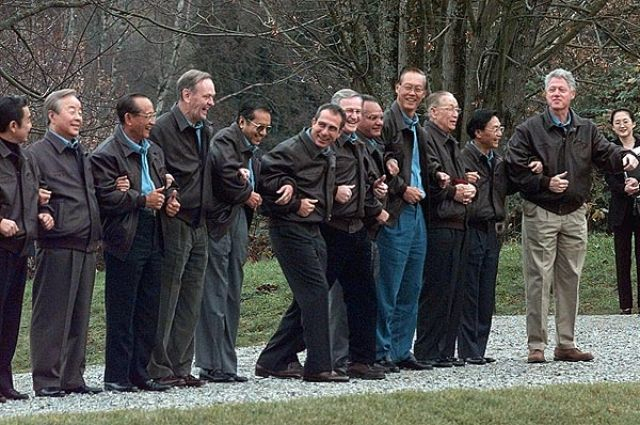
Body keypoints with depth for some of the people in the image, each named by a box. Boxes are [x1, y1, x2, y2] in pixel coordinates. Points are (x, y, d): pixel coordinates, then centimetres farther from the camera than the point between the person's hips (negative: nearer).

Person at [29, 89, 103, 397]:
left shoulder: (82, 153, 19)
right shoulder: (38, 153, -5)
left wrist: (98, 234, 16)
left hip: (87, 246, 7)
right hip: (56, 246, -7)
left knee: (79, 316, 9)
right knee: (51, 316, -3)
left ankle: (73, 378, 15)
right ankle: (46, 380, 0)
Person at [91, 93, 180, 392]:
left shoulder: (153, 152, 17)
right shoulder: (106, 155, -9)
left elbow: (163, 186, 25)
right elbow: (106, 197, -16)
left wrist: (168, 201, 3)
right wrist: (143, 200, -17)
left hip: (153, 239, 8)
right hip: (124, 242, -8)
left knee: (149, 310, 9)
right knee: (121, 312, -3)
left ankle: (139, 372, 17)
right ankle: (117, 377, 3)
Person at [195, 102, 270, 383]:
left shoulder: (252, 151, 21)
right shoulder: (225, 140, -8)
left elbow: (259, 186, 16)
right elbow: (226, 172, -24)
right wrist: (246, 194, -7)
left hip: (238, 222, 10)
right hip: (219, 222, -10)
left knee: (232, 296, 10)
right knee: (215, 294, -8)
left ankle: (226, 365, 14)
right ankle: (212, 366, -7)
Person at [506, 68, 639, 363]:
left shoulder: (586, 130, 11)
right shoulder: (529, 130, -2)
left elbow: (606, 154, 4)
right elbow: (515, 170, -6)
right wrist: (545, 183, -15)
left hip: (574, 214, 4)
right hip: (540, 214, -4)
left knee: (570, 280, 8)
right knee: (538, 279, -5)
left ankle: (566, 344, 14)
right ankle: (536, 345, -1)